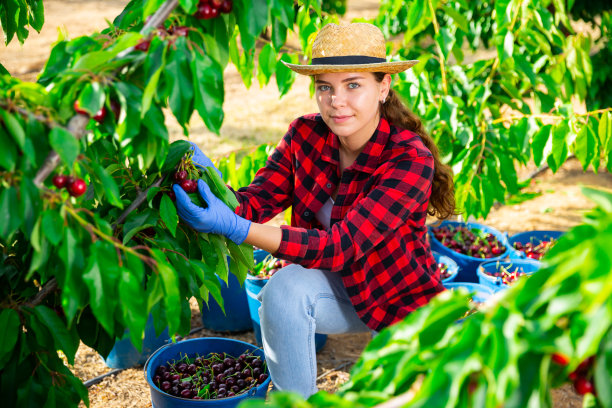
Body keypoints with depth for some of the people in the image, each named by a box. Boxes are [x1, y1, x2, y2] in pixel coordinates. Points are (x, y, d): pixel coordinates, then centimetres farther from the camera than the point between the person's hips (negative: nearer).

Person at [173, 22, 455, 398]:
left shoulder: (411, 160, -28)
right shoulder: (306, 135, -12)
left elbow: (338, 246, -36)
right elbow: (255, 202, -18)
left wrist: (234, 228, -46)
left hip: (407, 303, -2)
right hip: (344, 287, 3)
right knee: (284, 289, -28)